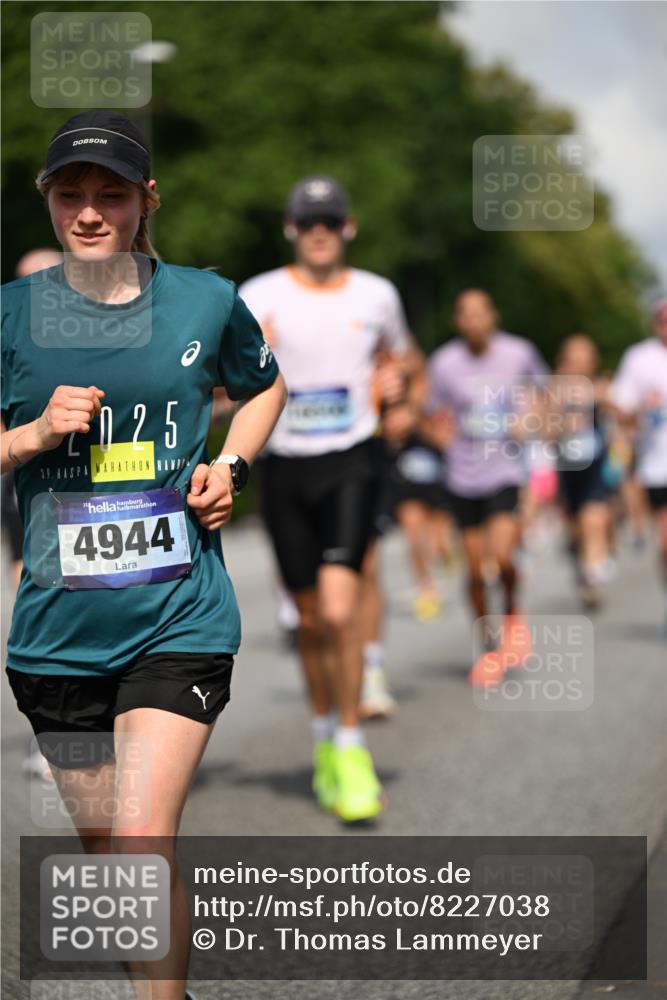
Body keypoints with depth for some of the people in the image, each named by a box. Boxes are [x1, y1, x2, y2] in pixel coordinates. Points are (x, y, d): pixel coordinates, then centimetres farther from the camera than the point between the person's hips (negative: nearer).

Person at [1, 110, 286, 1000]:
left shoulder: (206, 301, 0)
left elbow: (264, 387, 21)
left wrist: (231, 467, 4)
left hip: (177, 617, -2)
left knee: (143, 845, -14)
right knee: (100, 850, 13)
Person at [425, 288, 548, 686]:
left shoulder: (518, 352, -6)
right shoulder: (444, 363, -7)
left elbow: (538, 383, 16)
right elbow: (435, 417, 3)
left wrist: (529, 414, -2)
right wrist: (439, 432, -19)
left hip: (505, 470, -1)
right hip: (463, 477, 1)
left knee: (502, 556, -19)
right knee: (475, 568, 5)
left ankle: (513, 614, 13)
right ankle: (489, 649, 23)